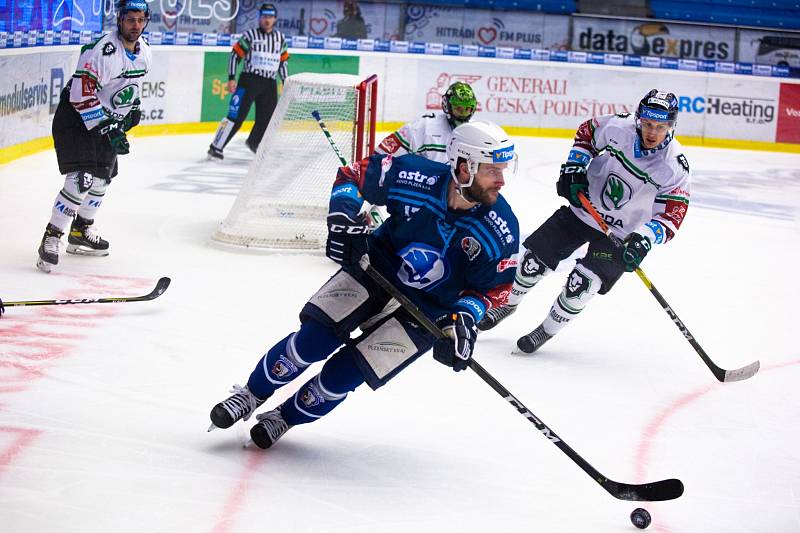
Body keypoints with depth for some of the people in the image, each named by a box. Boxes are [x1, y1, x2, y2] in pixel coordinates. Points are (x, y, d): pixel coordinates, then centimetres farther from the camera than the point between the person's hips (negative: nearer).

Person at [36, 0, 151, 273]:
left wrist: (133, 106, 15)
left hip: (108, 120, 9)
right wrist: (107, 130, -30)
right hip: (75, 119, -9)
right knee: (80, 180, -20)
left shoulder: (143, 50, 0)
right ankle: (51, 238, -13)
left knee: (101, 179, 16)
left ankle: (81, 232, 34)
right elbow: (82, 96, -29)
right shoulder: (101, 50, -27)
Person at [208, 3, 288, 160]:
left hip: (270, 83, 5)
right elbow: (235, 55, -4)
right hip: (249, 80, -5)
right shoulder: (250, 35, -3)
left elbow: (283, 61, 19)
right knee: (237, 115, -12)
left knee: (268, 117, 6)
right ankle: (216, 147, -9)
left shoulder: (280, 38, 11)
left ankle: (254, 142, 34)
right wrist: (231, 79, -11)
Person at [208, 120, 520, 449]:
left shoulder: (501, 230, -22)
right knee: (313, 340, -14)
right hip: (375, 270, 1)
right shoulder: (416, 177, -23)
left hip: (428, 311, -1)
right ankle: (252, 395, 13)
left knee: (345, 373, -12)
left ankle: (287, 417, 15)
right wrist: (344, 220, -21)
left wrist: (464, 318, -24)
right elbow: (353, 175, -6)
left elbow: (493, 287, -7)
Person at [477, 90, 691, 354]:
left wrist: (644, 239, -38)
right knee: (534, 260, 6)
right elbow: (587, 132, 5)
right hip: (583, 208, 3)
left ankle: (547, 330, 10)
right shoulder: (617, 127, -17)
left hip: (621, 234, -3)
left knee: (582, 283, -16)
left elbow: (672, 215, -22)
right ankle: (507, 303, 36)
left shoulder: (676, 166, -23)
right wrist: (574, 167, -8)